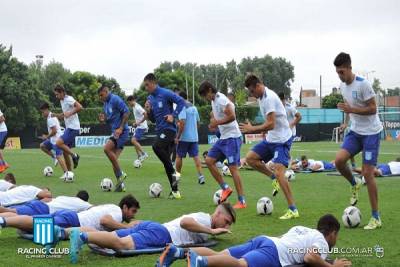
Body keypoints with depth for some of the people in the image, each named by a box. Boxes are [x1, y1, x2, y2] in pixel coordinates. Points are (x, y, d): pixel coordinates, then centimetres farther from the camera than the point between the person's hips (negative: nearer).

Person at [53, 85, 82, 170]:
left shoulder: (69, 99, -12)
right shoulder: (62, 101, 16)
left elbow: (80, 107, -25)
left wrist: (70, 113, -26)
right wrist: (55, 115, 15)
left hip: (73, 128, -10)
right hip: (68, 128, 10)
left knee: (59, 143, -22)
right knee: (65, 152, 8)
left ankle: (74, 155, -9)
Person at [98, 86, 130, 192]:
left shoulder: (116, 99, -9)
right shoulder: (105, 104, 18)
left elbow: (126, 112, -15)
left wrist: (120, 128, -18)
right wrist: (103, 119, 3)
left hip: (122, 131, -9)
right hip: (115, 132, 9)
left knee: (107, 148, -24)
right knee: (114, 159, 5)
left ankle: (120, 174, -14)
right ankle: (120, 185, 9)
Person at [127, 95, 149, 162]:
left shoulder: (138, 107, -16)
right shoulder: (134, 107, 14)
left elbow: (145, 115, -26)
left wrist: (139, 122, -20)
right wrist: (135, 123, 12)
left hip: (142, 127, -10)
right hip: (138, 127, 10)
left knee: (133, 140, -18)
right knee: (135, 141, 8)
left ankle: (144, 154, -14)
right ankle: (139, 157, 10)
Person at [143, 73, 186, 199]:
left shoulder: (165, 93, -9)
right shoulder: (150, 98, 14)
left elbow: (181, 102, -10)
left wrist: (173, 115, -16)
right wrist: (148, 110, -1)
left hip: (169, 129, -8)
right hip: (160, 130, 8)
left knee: (156, 146, -32)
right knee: (166, 163, 7)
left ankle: (173, 172, -18)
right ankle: (175, 191, 13)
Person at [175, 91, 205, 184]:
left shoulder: (183, 108, -12)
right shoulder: (194, 108, 11)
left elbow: (182, 123, -20)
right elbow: (197, 122, 18)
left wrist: (177, 137, -15)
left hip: (184, 137, -6)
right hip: (194, 137, 6)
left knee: (179, 156, 9)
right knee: (196, 156, 3)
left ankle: (177, 175, 16)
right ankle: (201, 176, -7)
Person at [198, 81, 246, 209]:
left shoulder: (221, 100, -16)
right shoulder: (214, 101, 13)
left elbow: (232, 116, -26)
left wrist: (217, 122, -17)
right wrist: (213, 123, 8)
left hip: (232, 137, -10)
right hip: (223, 138, 10)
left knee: (233, 167, -10)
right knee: (209, 160, 6)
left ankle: (242, 201, -7)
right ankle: (225, 188, 13)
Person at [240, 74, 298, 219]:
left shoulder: (269, 98, -21)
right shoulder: (261, 97, 10)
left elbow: (270, 124, -26)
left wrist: (252, 129, -17)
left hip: (282, 139, -10)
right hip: (271, 139, 10)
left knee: (279, 172, -19)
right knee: (250, 158, 4)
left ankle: (293, 210, -16)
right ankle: (274, 178, 15)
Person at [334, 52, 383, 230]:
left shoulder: (363, 84, -18)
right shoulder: (342, 86, 5)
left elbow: (373, 109, -18)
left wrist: (352, 110, -27)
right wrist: (346, 121, 9)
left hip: (371, 133, -6)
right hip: (355, 132, 6)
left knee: (367, 173, -9)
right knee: (339, 160, -17)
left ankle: (376, 218, 1)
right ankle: (354, 185, 16)